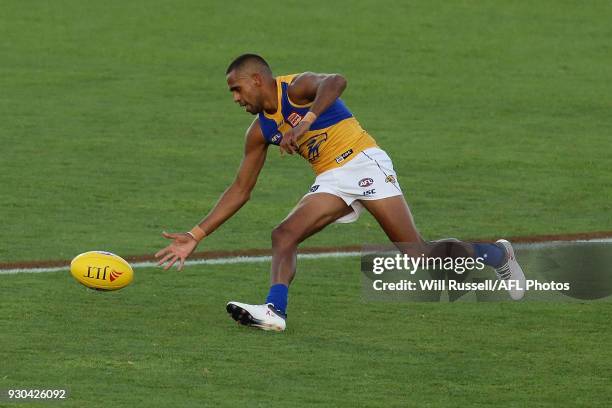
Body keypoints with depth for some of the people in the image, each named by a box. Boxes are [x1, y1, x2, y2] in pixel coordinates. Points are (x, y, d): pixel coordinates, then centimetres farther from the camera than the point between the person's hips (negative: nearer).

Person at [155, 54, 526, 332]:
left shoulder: (297, 87, -12)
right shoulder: (260, 131, 10)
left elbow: (336, 82, -34)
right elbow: (241, 190, 14)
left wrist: (306, 121, -46)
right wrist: (196, 236, 10)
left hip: (363, 162, -7)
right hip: (331, 181, 7)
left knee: (419, 254, -10)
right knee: (283, 236, -14)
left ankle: (496, 255, 11)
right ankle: (275, 310, -29)